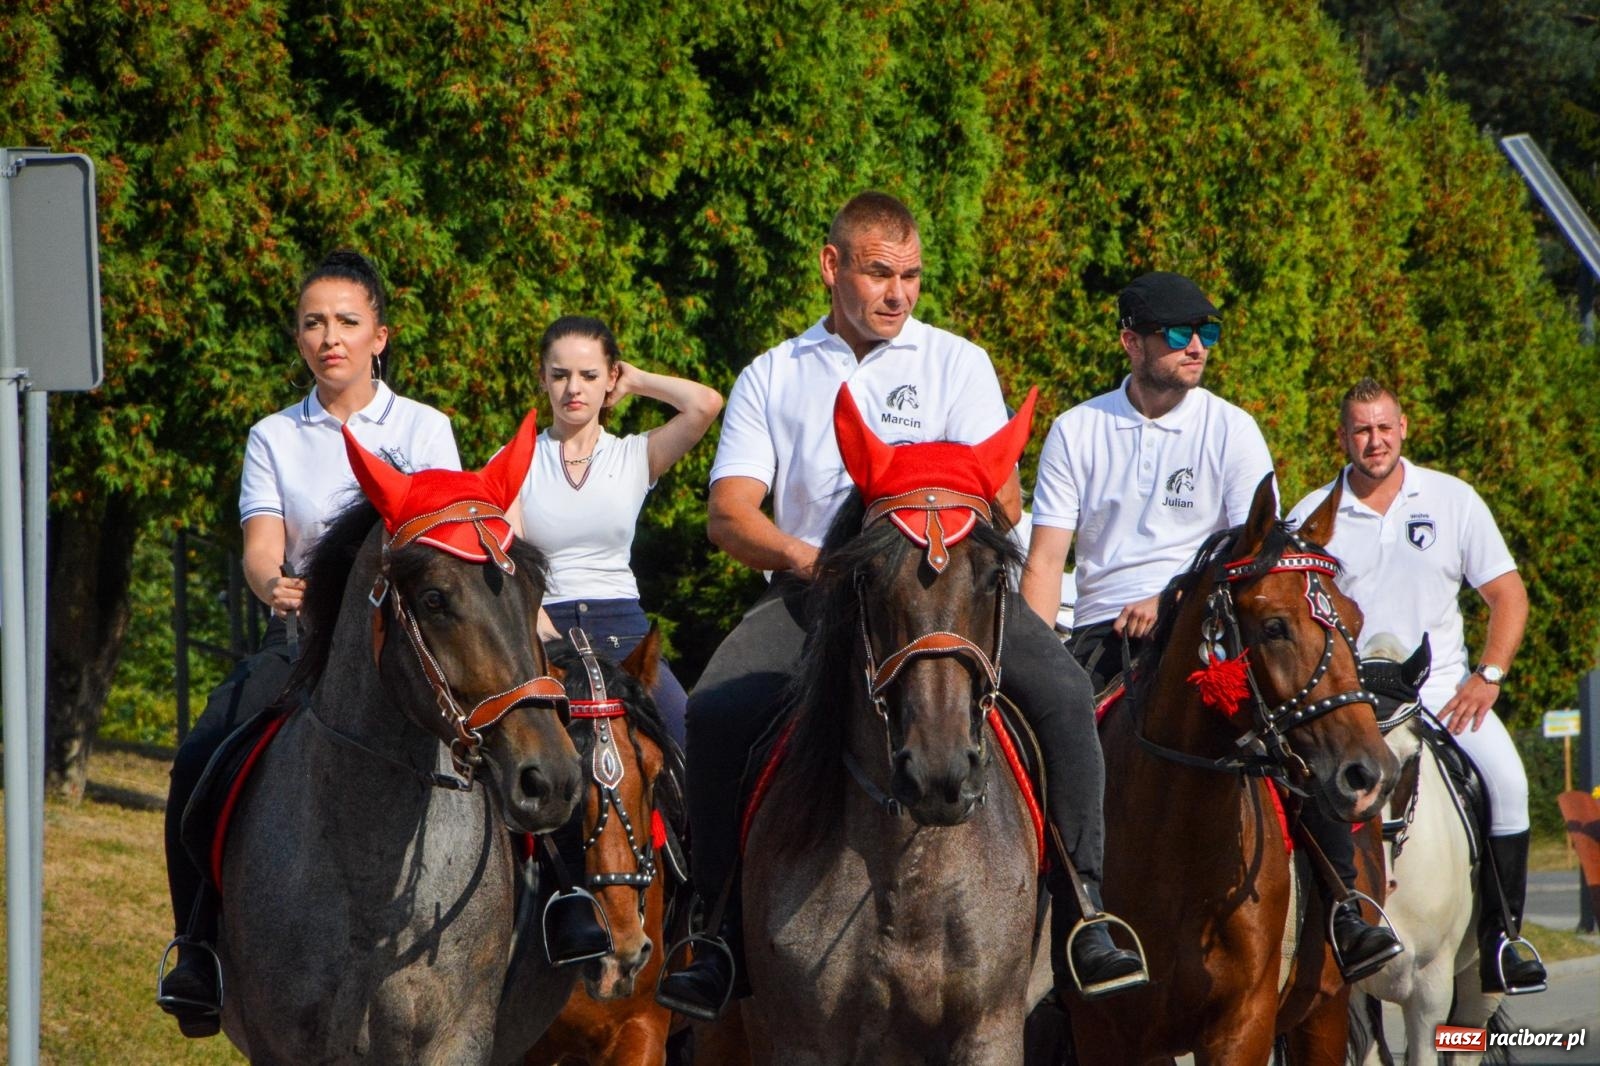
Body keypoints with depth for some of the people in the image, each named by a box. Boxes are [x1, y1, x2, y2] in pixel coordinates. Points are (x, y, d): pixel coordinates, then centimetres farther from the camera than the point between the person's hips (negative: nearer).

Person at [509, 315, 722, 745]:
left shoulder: (633, 457, 11)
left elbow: (705, 404, -6)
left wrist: (636, 382, 9)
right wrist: (545, 632, -18)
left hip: (622, 630, 1)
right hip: (544, 634, -1)